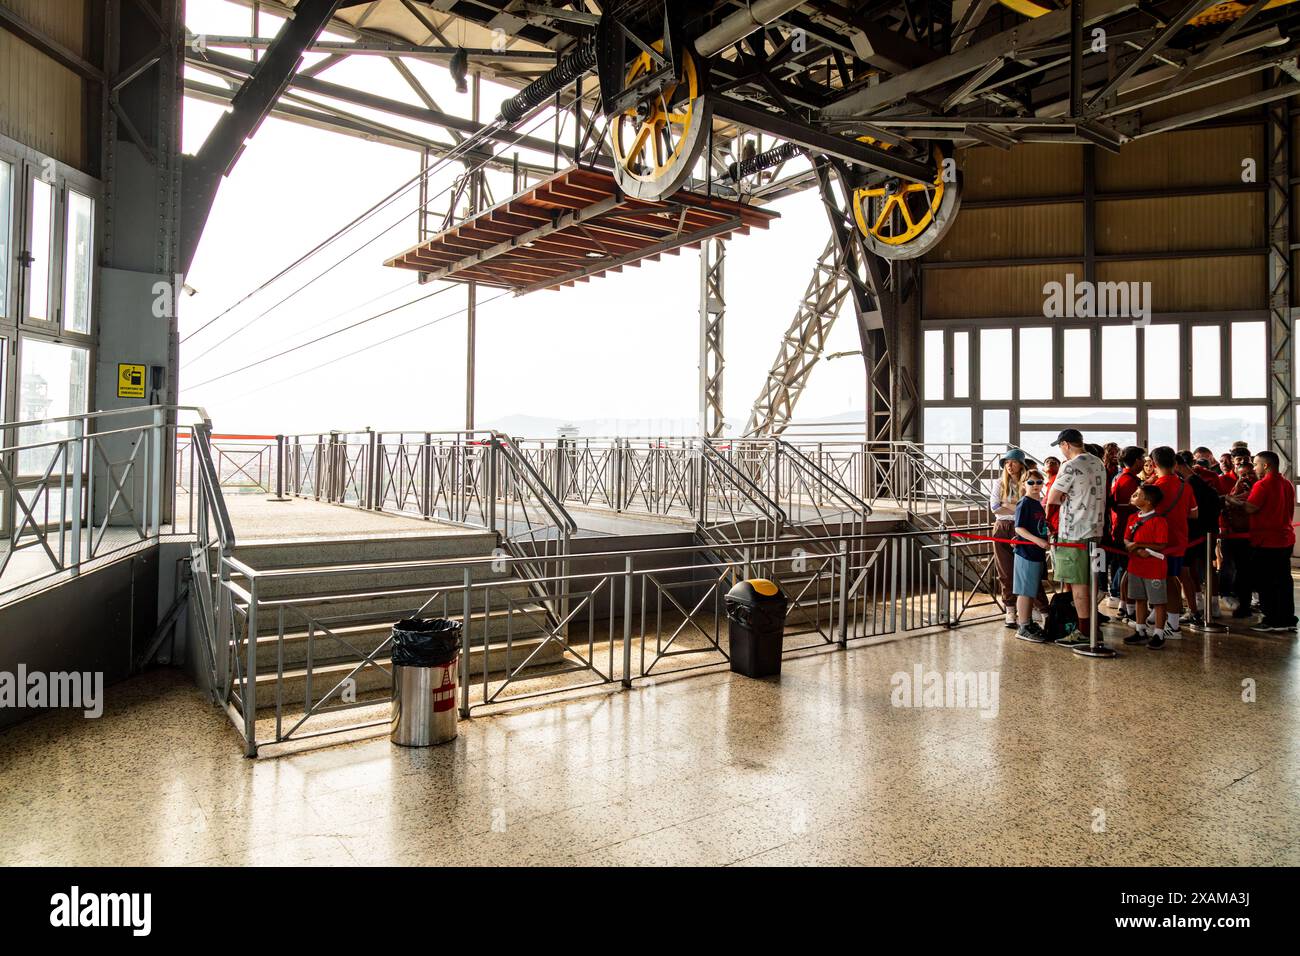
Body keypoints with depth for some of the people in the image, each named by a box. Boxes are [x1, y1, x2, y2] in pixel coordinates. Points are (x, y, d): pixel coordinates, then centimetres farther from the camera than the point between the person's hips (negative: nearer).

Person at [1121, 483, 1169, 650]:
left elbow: (1161, 546, -18)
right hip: (1135, 566, 7)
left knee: (1158, 602, 4)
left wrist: (1138, 544, -19)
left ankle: (1158, 635, 13)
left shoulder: (1159, 521, -14)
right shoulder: (1132, 518, 8)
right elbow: (1126, 540, 7)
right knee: (1139, 599, 15)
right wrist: (1138, 550, -12)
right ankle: (1141, 632, 26)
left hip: (1154, 569, -7)